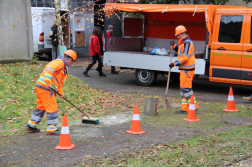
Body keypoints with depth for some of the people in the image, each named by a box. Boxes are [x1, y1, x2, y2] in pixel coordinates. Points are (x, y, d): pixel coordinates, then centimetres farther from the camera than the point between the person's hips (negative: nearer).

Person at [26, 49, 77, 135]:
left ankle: (31, 125, 28)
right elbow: (50, 70, -25)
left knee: (41, 106, 20)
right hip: (45, 87, -10)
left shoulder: (63, 67, 23)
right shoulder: (60, 62, -9)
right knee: (52, 108, -3)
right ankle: (51, 129, 3)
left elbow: (58, 81, 25)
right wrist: (48, 82, -31)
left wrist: (60, 92, 16)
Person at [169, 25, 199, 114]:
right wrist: (174, 46, 13)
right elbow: (181, 52, 26)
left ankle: (194, 106, 0)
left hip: (187, 70, -11)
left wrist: (174, 63, -18)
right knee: (183, 89, 12)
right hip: (184, 69, 11)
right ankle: (185, 108, 16)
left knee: (186, 88, -8)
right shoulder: (183, 42, 16)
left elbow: (185, 57, -21)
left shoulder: (187, 43, -16)